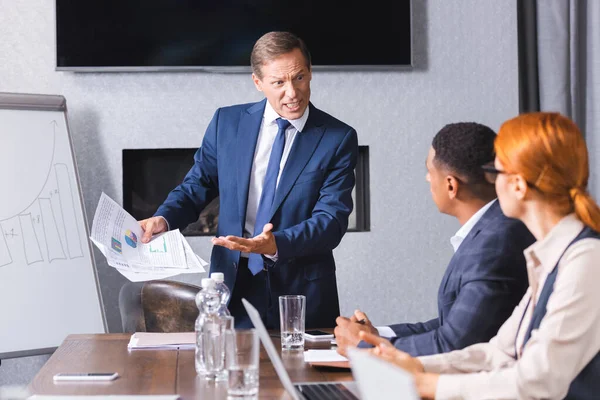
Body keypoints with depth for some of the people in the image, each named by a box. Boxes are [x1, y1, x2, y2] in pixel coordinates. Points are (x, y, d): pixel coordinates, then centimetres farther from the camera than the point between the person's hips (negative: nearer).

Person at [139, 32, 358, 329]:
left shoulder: (338, 139, -4)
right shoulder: (227, 122, 4)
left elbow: (331, 220, -11)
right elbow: (197, 185, 12)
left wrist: (276, 244, -27)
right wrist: (163, 219, -9)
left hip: (302, 293, -1)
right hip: (234, 284, 2)